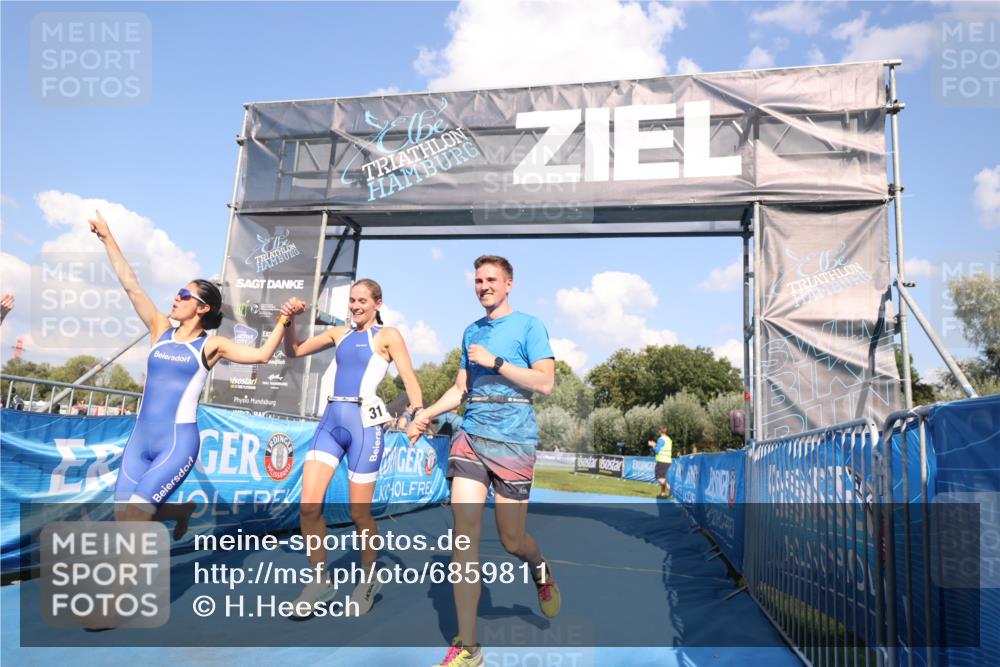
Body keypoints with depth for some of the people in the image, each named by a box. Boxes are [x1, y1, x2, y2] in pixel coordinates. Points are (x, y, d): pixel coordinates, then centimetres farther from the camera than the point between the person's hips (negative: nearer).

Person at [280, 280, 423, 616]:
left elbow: (410, 380, -6)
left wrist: (419, 413, -23)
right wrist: (290, 321, 4)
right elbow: (294, 352, 21)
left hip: (364, 423, -5)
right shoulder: (339, 333, 17)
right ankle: (321, 581, 14)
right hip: (330, 421, 5)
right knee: (309, 505, -5)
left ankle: (369, 579, 27)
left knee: (359, 514, 3)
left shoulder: (388, 335, 2)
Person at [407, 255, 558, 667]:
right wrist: (426, 415, 5)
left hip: (513, 443, -4)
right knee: (465, 534, -6)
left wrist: (495, 362, -15)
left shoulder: (528, 326, -1)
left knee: (511, 540, 4)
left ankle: (541, 571, 42)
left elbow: (545, 383, -10)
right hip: (470, 438, 4)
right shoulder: (471, 332, 15)